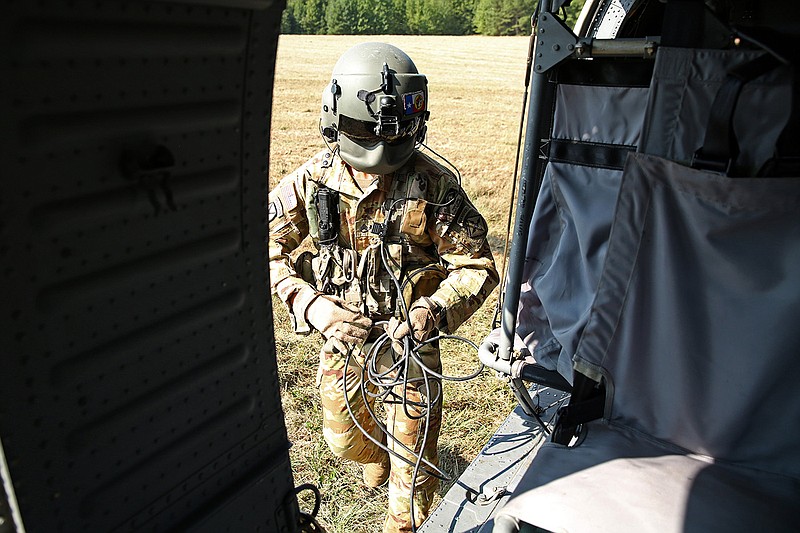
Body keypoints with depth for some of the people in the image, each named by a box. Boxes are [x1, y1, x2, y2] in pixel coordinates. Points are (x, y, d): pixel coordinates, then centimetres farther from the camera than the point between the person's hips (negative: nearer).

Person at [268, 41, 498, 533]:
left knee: (412, 462, 10)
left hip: (410, 343, -3)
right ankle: (378, 457, 64)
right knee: (343, 437, 27)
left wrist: (435, 311, -34)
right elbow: (267, 250, -8)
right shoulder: (314, 179, -13)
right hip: (342, 335, 4)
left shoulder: (435, 186, -20)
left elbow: (477, 266, -15)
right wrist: (311, 304, -24)